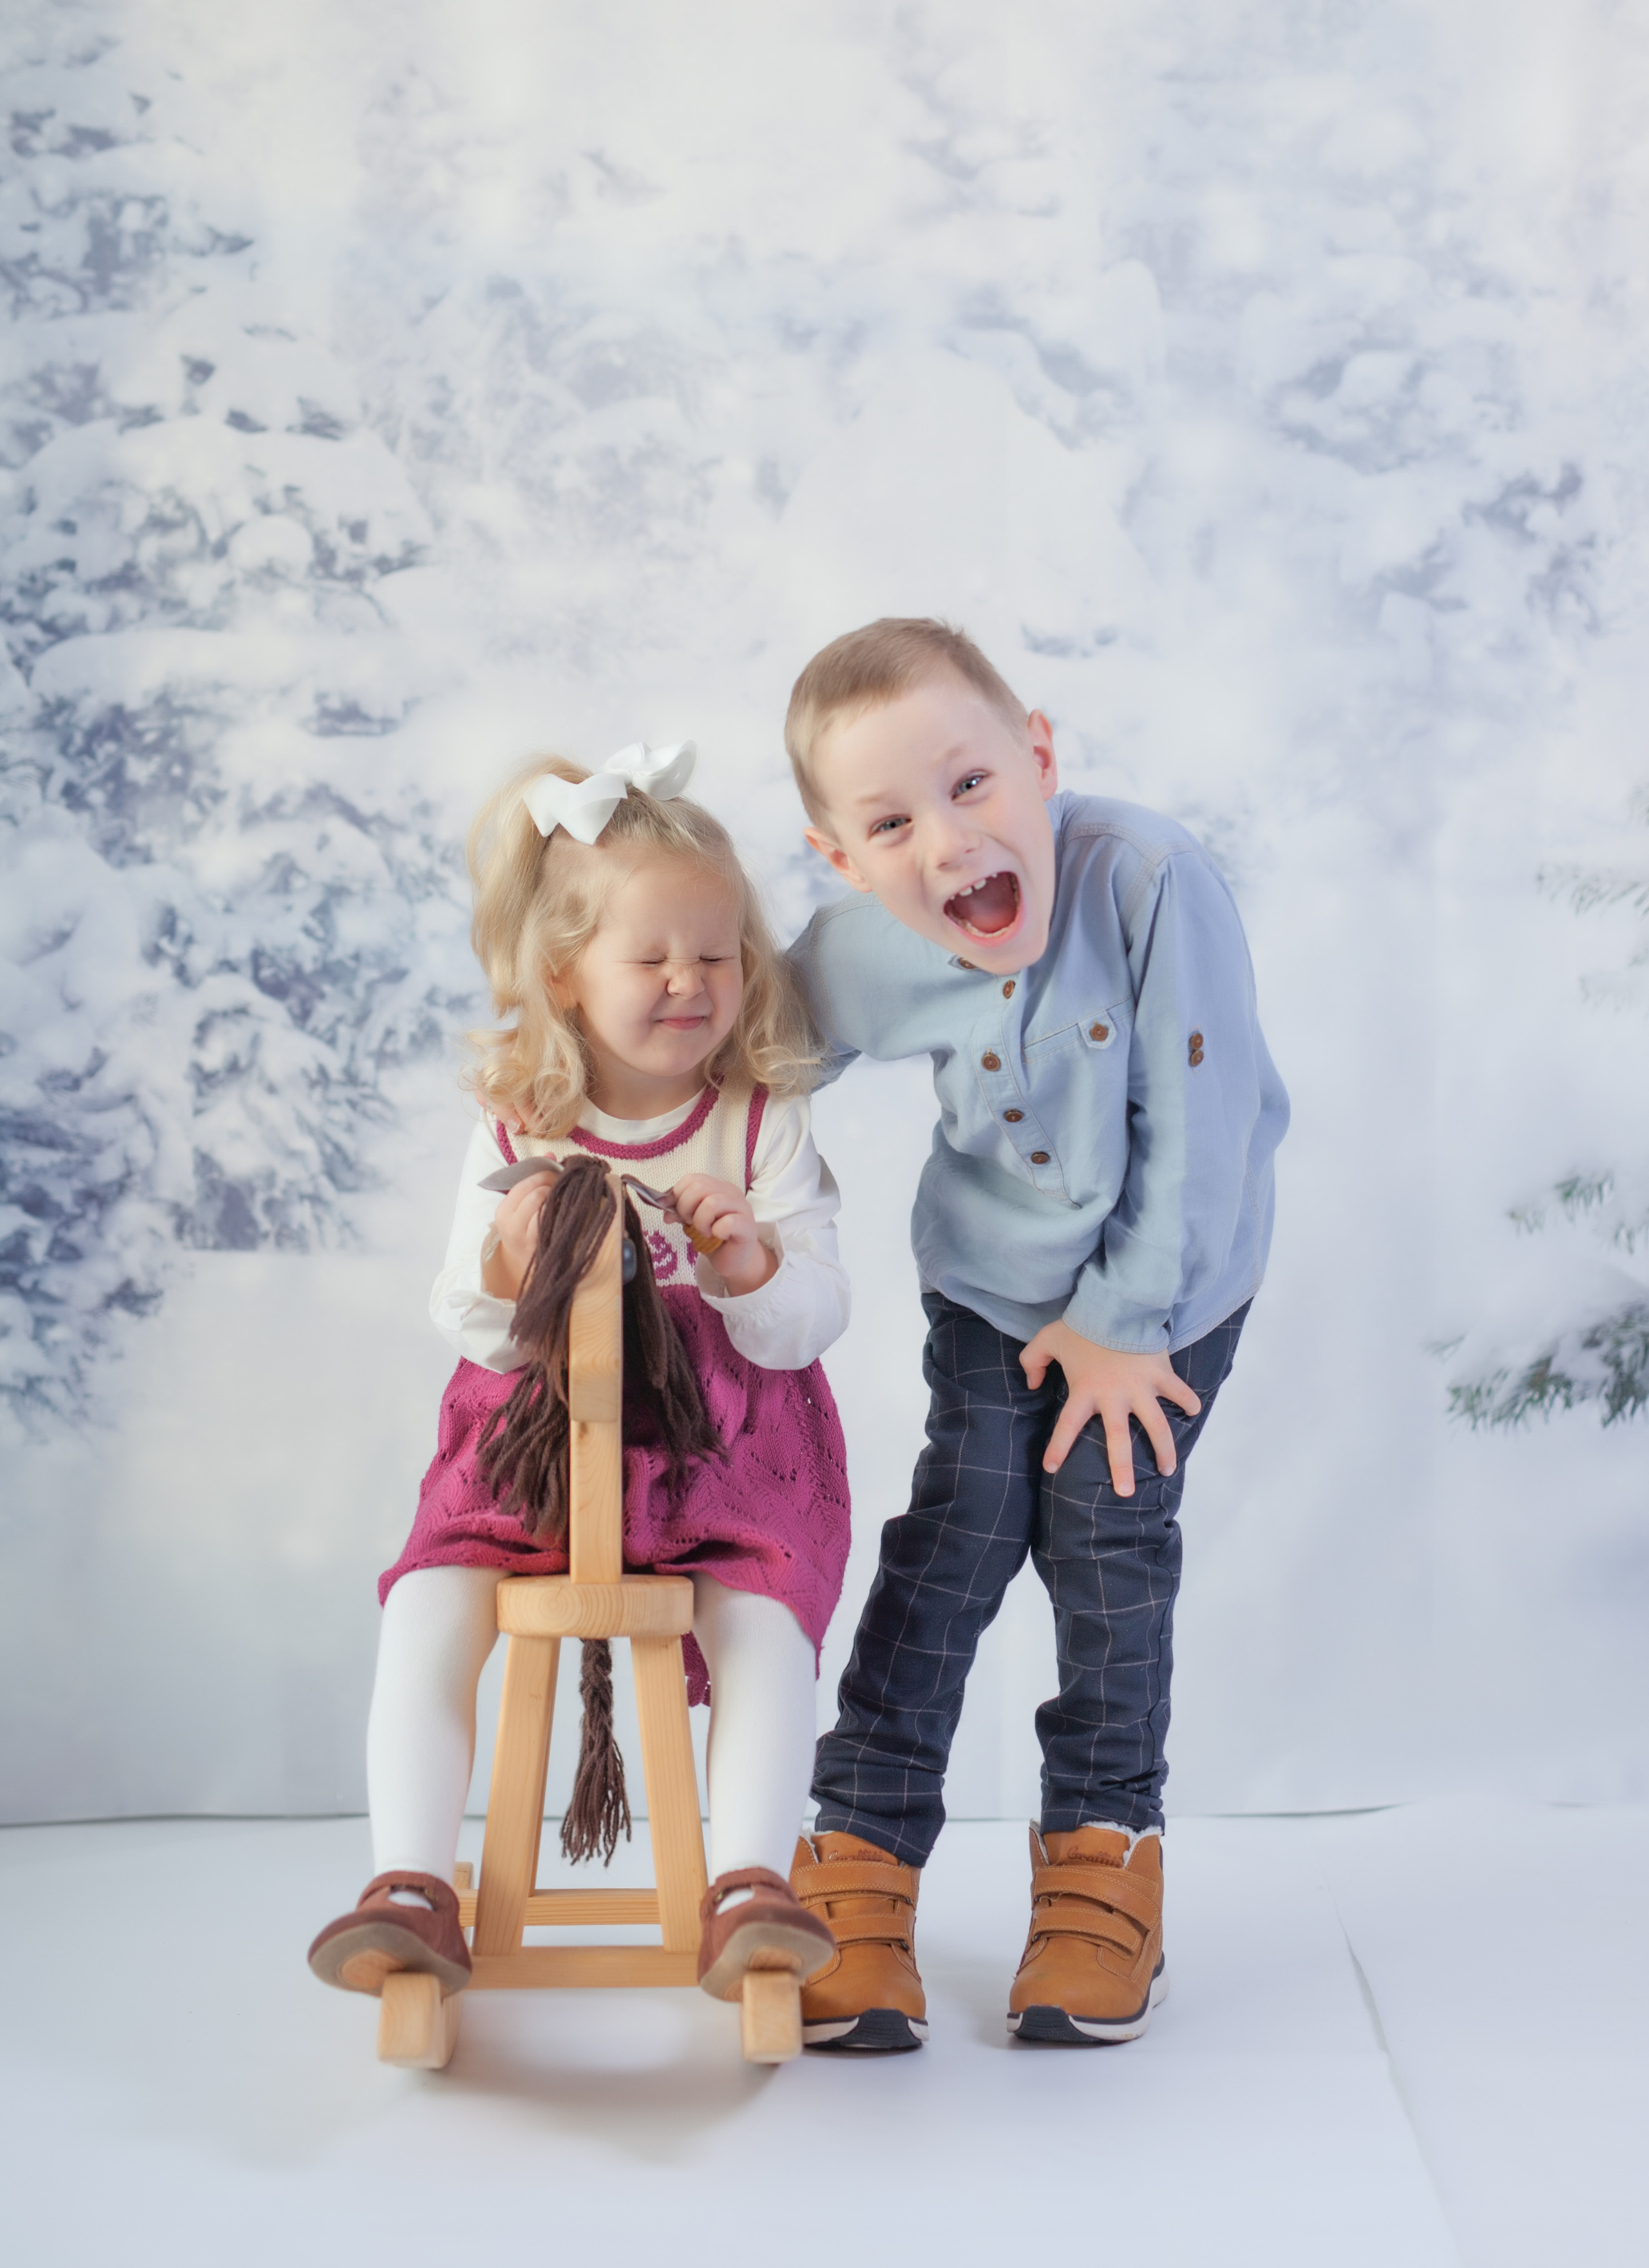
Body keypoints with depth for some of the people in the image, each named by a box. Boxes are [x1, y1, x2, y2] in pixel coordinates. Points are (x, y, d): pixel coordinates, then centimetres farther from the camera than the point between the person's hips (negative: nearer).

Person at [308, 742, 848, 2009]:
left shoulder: (767, 1124, -6)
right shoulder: (517, 1134, -3)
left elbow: (809, 1330, -8)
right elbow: (475, 1338, -2)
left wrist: (753, 1263, -29)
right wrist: (503, 1275, -24)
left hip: (730, 1440, -1)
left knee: (765, 1622, -27)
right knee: (429, 1611, -19)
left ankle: (749, 1891, -23)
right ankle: (414, 1893, -15)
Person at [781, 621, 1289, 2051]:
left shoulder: (1151, 880, -34)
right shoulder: (860, 960, -23)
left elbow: (1195, 1127, -25)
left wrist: (1122, 1320, -17)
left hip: (1168, 1274, -2)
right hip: (995, 1281, 2)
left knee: (1108, 1537, 0)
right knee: (957, 1534, -2)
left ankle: (1104, 1852, 19)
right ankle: (861, 1857, 10)